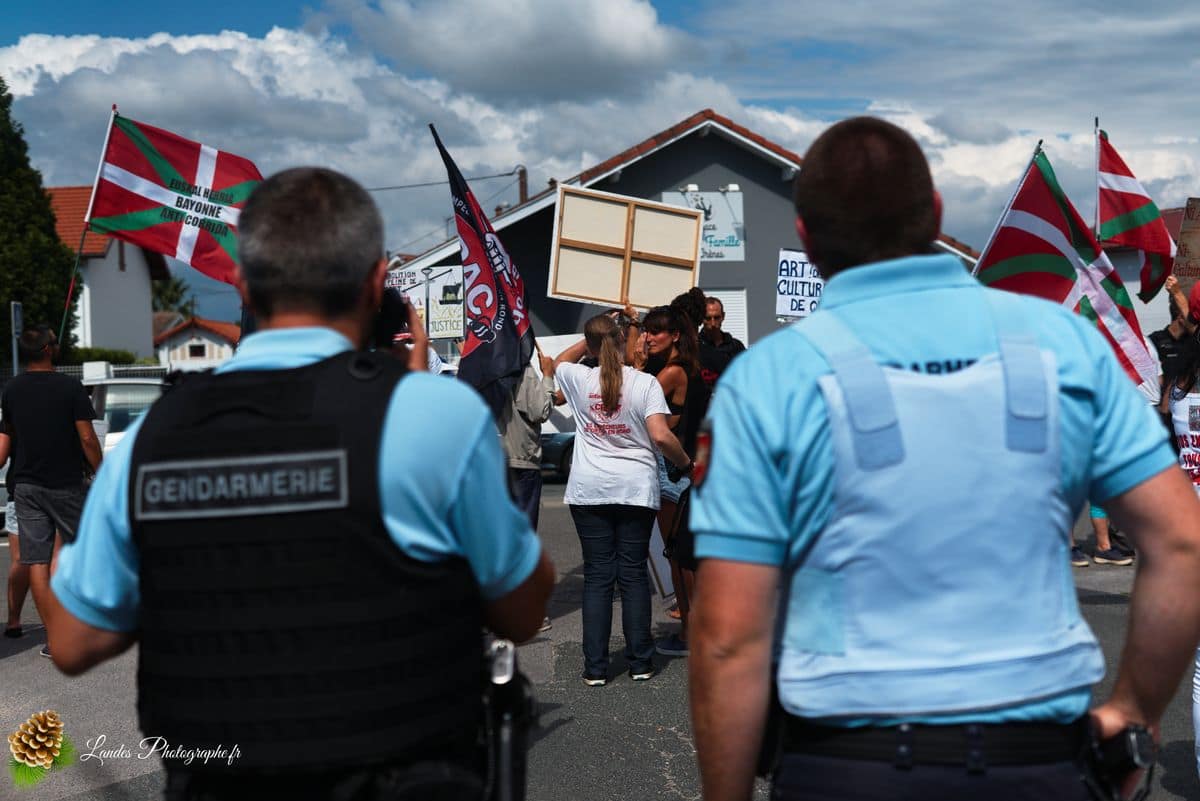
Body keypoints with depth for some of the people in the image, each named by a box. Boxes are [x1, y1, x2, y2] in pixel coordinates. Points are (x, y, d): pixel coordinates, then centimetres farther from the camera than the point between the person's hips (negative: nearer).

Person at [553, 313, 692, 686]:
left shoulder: (580, 380, 0)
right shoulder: (645, 383, -6)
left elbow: (560, 361, 24)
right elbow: (661, 436, -14)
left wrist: (590, 338, 23)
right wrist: (686, 463, 2)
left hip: (589, 490, 1)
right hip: (636, 489, -1)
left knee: (597, 576, 4)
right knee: (634, 573, 7)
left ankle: (595, 667, 3)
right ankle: (640, 662, 11)